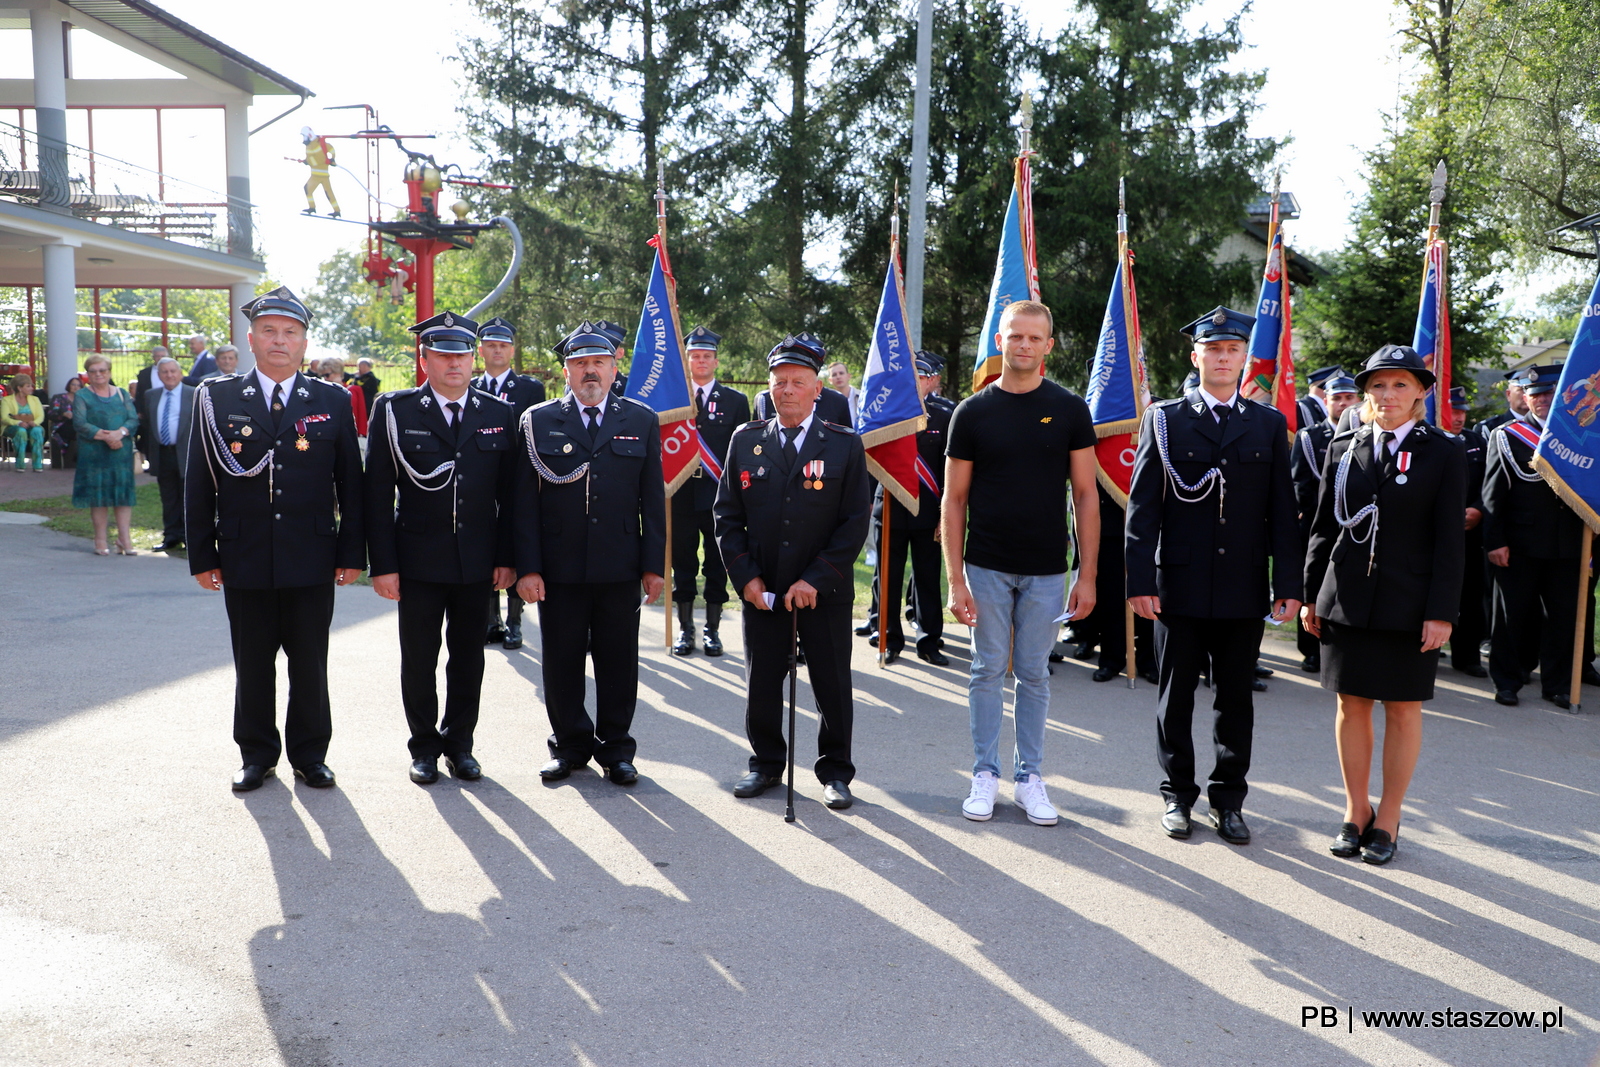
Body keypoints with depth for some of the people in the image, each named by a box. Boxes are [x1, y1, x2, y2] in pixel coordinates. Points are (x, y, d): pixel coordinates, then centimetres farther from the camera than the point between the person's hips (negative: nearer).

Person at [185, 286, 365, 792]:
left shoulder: (334, 401, 3)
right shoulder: (216, 398, 3)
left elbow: (351, 483, 3)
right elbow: (199, 484, 4)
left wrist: (352, 553, -1)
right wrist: (202, 555, 0)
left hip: (312, 562, 0)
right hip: (245, 560, 0)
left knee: (310, 665, 8)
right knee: (252, 665, 11)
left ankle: (310, 754, 24)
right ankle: (257, 754, 27)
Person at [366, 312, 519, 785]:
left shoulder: (499, 415, 5)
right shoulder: (394, 411, -1)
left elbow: (509, 494, 6)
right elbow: (378, 493, -3)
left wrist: (507, 558, 1)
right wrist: (382, 564, -8)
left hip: (478, 563, 2)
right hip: (418, 562, -2)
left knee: (469, 658, 11)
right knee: (419, 659, 8)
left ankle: (459, 744, 27)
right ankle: (425, 746, 24)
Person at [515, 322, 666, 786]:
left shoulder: (641, 421, 7)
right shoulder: (537, 421, 4)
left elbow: (652, 499, 6)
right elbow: (525, 501, 1)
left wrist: (653, 564, 1)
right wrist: (527, 567, -6)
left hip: (620, 570, 1)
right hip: (558, 569, 0)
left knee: (618, 664, 7)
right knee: (561, 662, 8)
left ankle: (615, 749, 23)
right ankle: (570, 745, 25)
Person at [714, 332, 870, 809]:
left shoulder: (845, 445, -2)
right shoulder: (745, 440, 4)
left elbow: (855, 522, -5)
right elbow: (727, 515, 6)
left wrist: (815, 580, -12)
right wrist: (745, 576, -4)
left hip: (825, 592, -2)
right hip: (762, 590, 2)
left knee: (833, 687, 6)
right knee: (761, 684, 9)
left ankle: (835, 773, 23)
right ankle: (766, 764, 29)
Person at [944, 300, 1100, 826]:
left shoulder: (1069, 410, 0)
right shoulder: (972, 412, -2)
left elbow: (1085, 494, 1)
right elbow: (954, 500, -1)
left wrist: (1088, 575, -4)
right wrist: (955, 579, -8)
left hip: (1046, 570, 0)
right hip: (987, 566, 0)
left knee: (1034, 674, 9)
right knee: (988, 670, 7)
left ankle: (1028, 777, 21)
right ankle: (986, 773, 19)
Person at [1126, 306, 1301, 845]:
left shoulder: (1270, 424, 8)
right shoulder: (1164, 419, 1)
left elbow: (1282, 511, 6)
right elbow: (1143, 506, -2)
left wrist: (1288, 584, 0)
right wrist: (1141, 581, -9)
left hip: (1244, 590, 2)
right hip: (1180, 586, -2)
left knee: (1237, 700, 10)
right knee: (1176, 698, 8)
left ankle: (1228, 797, 24)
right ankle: (1178, 794, 23)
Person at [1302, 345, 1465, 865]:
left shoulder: (1445, 452, -1)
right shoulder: (1343, 448, 6)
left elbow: (1450, 540, -4)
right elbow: (1324, 527, 9)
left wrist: (1441, 612, -10)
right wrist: (1311, 595, 6)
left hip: (1410, 604, -2)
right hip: (1347, 601, 2)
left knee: (1403, 710, 6)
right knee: (1352, 706, 8)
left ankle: (1387, 819, 19)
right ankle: (1356, 811, 22)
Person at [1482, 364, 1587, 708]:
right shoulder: (1506, 436, 3)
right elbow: (1493, 493, -2)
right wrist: (1495, 541, -10)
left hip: (1566, 546, 3)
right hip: (1520, 544, -3)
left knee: (1563, 616, 6)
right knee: (1512, 616, 2)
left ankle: (1557, 684, 18)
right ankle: (1507, 682, 13)